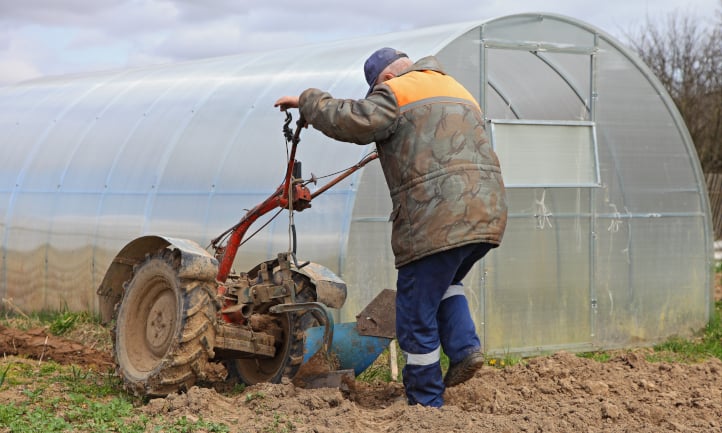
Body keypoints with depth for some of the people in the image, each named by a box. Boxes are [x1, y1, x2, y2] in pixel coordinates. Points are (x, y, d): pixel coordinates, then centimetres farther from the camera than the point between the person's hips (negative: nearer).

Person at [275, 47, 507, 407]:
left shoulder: (397, 92, 2)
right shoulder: (457, 90, 28)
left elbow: (355, 122, -12)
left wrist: (306, 101, 2)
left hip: (437, 221, -8)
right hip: (487, 211, 8)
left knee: (417, 318, 3)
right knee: (445, 282, 32)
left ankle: (426, 406, 8)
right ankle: (465, 347, 11)